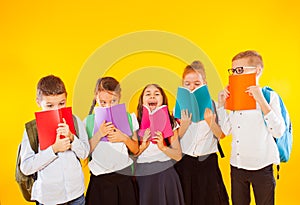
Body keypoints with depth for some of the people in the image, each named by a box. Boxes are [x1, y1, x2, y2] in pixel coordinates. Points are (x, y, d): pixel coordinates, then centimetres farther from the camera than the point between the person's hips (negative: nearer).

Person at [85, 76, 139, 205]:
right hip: (100, 179, -1)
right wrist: (99, 134, -20)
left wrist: (124, 138, -14)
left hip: (124, 176, 2)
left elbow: (135, 150, 3)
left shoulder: (128, 118, -1)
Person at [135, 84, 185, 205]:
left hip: (165, 176, 1)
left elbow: (178, 156, -1)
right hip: (142, 177, 0)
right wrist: (143, 145, -20)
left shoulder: (170, 122, 1)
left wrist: (163, 147, -18)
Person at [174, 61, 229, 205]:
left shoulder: (211, 105, -1)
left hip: (207, 160, 0)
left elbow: (221, 135, -2)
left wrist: (210, 121, -19)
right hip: (184, 161, 1)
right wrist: (184, 124, -21)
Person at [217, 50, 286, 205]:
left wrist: (261, 100, -24)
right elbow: (226, 130, 7)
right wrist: (221, 104, -2)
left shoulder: (269, 96, -8)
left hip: (262, 168, -4)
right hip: (237, 166, 5)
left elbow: (278, 132, -19)